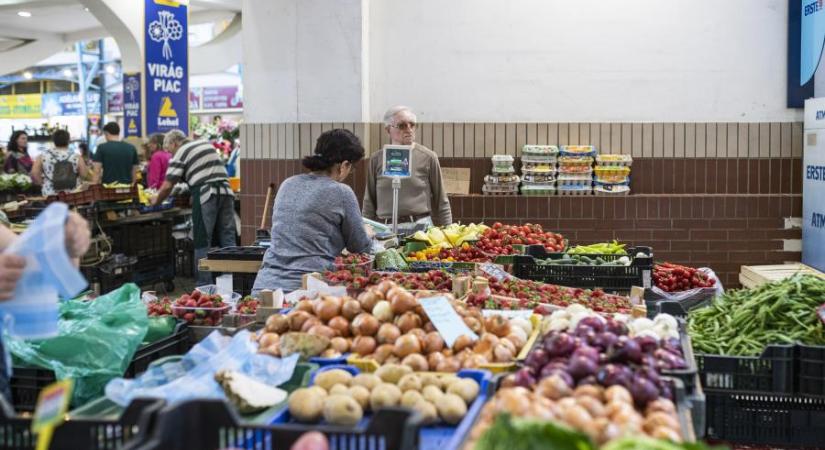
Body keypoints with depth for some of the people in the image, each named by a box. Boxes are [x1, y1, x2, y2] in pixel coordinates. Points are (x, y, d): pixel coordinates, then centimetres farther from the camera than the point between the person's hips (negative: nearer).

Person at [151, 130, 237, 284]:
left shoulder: (180, 154, 2)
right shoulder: (207, 143, 21)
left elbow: (168, 185, -1)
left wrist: (156, 201, 15)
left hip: (205, 196, -6)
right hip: (226, 191, 6)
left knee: (202, 242, 2)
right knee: (228, 239, 7)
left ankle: (205, 285, 4)